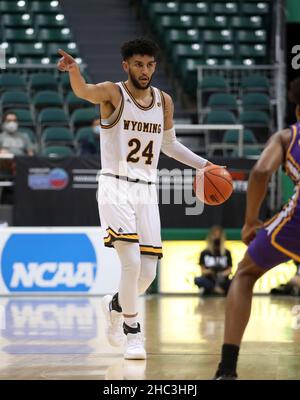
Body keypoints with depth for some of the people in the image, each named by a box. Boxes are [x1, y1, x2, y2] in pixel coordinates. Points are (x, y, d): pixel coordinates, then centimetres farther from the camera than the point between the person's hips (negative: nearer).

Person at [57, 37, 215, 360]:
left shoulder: (164, 102, 8)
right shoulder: (113, 93, -7)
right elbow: (84, 91, -30)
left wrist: (203, 164, 14)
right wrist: (73, 70, -52)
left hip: (146, 191, 5)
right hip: (115, 188, -5)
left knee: (148, 272, 3)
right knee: (132, 261, -20)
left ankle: (115, 305, 34)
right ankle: (132, 332, -4)